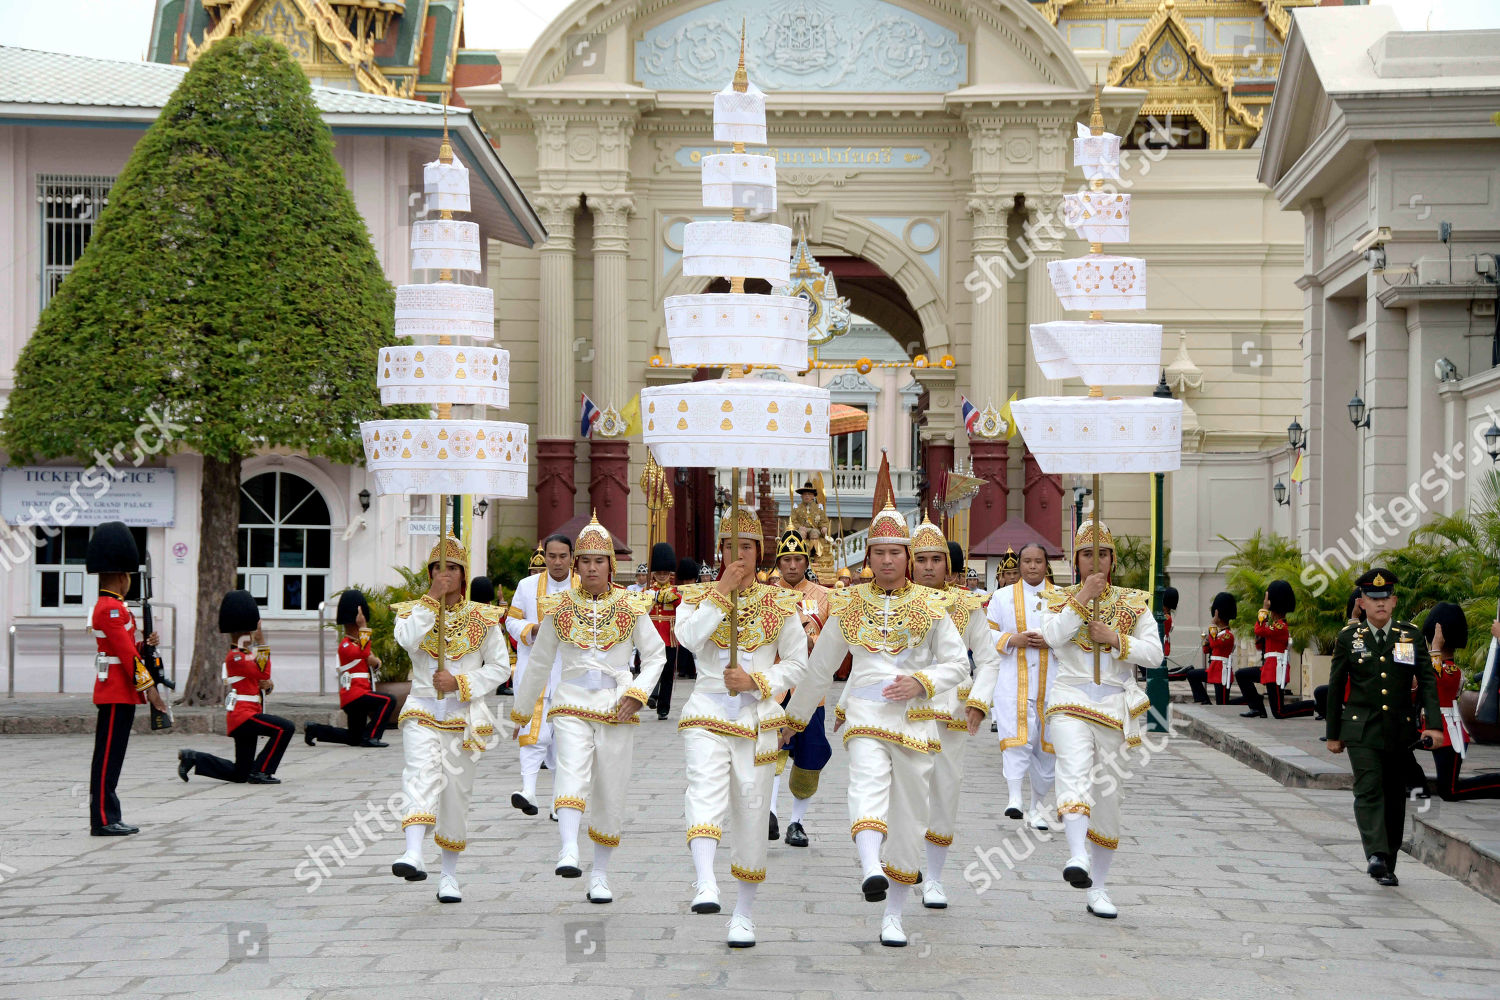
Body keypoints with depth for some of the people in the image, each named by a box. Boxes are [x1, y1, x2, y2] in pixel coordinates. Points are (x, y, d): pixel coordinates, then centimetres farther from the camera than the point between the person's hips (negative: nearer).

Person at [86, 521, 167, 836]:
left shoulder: (109, 607, 17)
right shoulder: (112, 609, -15)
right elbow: (126, 654, -19)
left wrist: (145, 644, 4)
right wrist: (149, 687, -18)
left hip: (119, 693, 10)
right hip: (117, 693, -10)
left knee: (111, 757, 11)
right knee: (107, 757, -7)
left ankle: (108, 819, 14)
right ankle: (103, 820, -5)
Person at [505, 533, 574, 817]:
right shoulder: (528, 586, 6)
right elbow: (512, 620, 9)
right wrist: (533, 629, -10)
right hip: (534, 669, -1)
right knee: (535, 730, -15)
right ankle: (528, 791, -24)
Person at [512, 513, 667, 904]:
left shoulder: (631, 607, 4)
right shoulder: (559, 608, 5)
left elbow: (656, 655, 9)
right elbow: (538, 661, 15)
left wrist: (635, 695, -6)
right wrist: (520, 711, 21)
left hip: (617, 709, 1)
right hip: (572, 706, -1)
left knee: (611, 791, 2)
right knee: (572, 770, -26)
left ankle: (600, 873, 13)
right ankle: (568, 852, -42)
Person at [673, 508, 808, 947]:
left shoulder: (779, 602, 8)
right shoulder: (699, 597, 6)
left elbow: (797, 662, 7)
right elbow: (689, 638, -15)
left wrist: (757, 681, -9)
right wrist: (723, 591, -14)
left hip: (757, 717, 1)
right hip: (707, 713, -1)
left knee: (751, 812, 3)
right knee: (706, 789, -26)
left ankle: (744, 912, 14)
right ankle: (705, 885, -42)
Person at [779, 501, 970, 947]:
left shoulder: (930, 605, 8)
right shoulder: (847, 605, 10)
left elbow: (958, 664, 9)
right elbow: (820, 667, 19)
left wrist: (921, 682, -10)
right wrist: (794, 717, 24)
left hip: (915, 718, 1)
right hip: (865, 714, -1)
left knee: (909, 816, 1)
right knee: (868, 778, -31)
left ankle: (893, 916, 11)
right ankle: (871, 871, -54)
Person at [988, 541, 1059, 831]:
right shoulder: (1002, 597, 10)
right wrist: (1012, 639, -10)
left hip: (1051, 680, 1)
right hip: (1014, 681, -1)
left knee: (1047, 745, 3)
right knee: (1017, 738, -18)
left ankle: (1037, 805, 13)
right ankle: (1014, 797, -21)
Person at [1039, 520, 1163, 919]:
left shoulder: (1134, 602, 11)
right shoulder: (1061, 599, 9)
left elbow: (1155, 653, 2)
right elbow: (1052, 636, -12)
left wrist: (1115, 639, -10)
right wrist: (1083, 597, -14)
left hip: (1115, 705, 2)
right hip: (1071, 701, -2)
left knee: (1108, 795, 6)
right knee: (1076, 772, -29)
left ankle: (1099, 888, 16)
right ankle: (1078, 856, -48)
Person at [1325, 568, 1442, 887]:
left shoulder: (1412, 636, 5)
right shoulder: (1348, 638, 3)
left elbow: (1427, 681, 1)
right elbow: (1336, 687, 7)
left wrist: (1433, 723, -12)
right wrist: (1334, 734, 7)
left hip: (1400, 730, 2)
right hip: (1362, 731, -2)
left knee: (1395, 798, 7)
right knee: (1369, 791, -17)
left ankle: (1388, 866, 16)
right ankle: (1376, 855, -30)